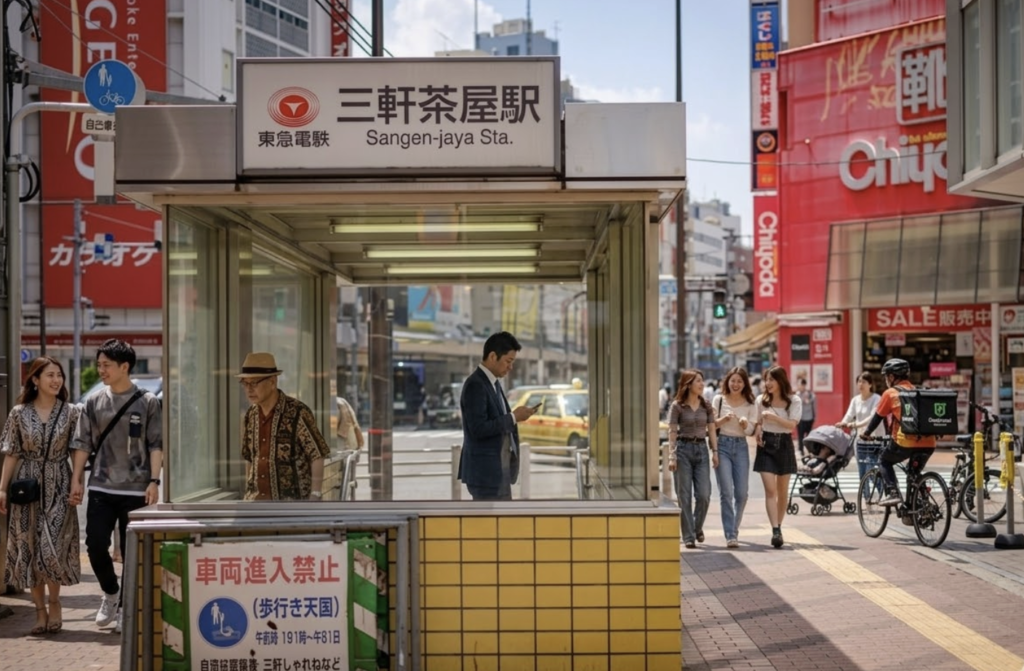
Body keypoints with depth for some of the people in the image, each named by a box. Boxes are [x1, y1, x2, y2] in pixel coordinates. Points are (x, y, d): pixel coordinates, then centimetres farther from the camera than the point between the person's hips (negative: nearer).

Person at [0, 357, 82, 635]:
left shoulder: (71, 412, 1)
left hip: (58, 487, -1)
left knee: (53, 547, -9)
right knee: (29, 549, 4)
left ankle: (54, 602, 13)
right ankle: (40, 610, 15)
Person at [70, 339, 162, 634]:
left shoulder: (147, 402, -1)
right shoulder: (94, 402, 7)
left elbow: (156, 445, -3)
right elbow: (83, 443, 9)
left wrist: (154, 481, -12)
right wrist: (76, 480, 2)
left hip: (135, 490, -3)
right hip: (100, 488, 3)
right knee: (95, 545, -1)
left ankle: (125, 607, 18)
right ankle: (110, 593, 25)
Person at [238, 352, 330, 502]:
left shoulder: (297, 412, -13)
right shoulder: (251, 415, 6)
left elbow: (317, 455, -11)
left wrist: (315, 496, -15)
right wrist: (249, 493, 14)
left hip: (292, 500, -6)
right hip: (258, 500, 6)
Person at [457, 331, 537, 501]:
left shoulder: (493, 383, 14)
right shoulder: (475, 385, -17)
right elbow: (478, 429, -23)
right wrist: (513, 417, -18)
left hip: (498, 471, 10)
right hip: (486, 472, -10)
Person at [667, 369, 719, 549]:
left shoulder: (706, 405, 9)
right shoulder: (677, 406, -2)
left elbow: (711, 430, 10)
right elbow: (672, 432, -4)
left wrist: (715, 451, 2)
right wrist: (672, 455, -11)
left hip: (701, 449, 3)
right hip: (683, 449, -3)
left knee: (704, 495, -4)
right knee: (684, 496, -1)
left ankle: (697, 527, 21)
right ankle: (688, 536, 6)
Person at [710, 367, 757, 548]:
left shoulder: (750, 404, 8)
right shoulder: (719, 400, 5)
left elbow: (751, 431, 1)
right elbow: (711, 425, 3)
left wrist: (745, 423, -20)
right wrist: (724, 419, -15)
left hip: (741, 447, 2)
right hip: (722, 446, -2)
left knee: (742, 493, 1)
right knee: (726, 492, -10)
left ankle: (734, 529, 21)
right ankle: (730, 535, -8)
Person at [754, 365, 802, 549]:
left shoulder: (793, 400, -2)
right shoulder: (762, 400, 5)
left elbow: (792, 424, -12)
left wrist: (773, 417, -25)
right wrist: (758, 431, -3)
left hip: (784, 444, 0)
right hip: (766, 444, 0)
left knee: (782, 491, 9)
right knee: (770, 490, -12)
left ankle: (778, 528, 22)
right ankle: (776, 530, -20)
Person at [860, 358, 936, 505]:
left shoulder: (890, 393, 5)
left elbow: (878, 417, 11)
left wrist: (866, 433, 27)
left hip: (906, 443, -5)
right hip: (928, 443, 5)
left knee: (884, 460, 18)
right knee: (915, 472, 28)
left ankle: (892, 493, 1)